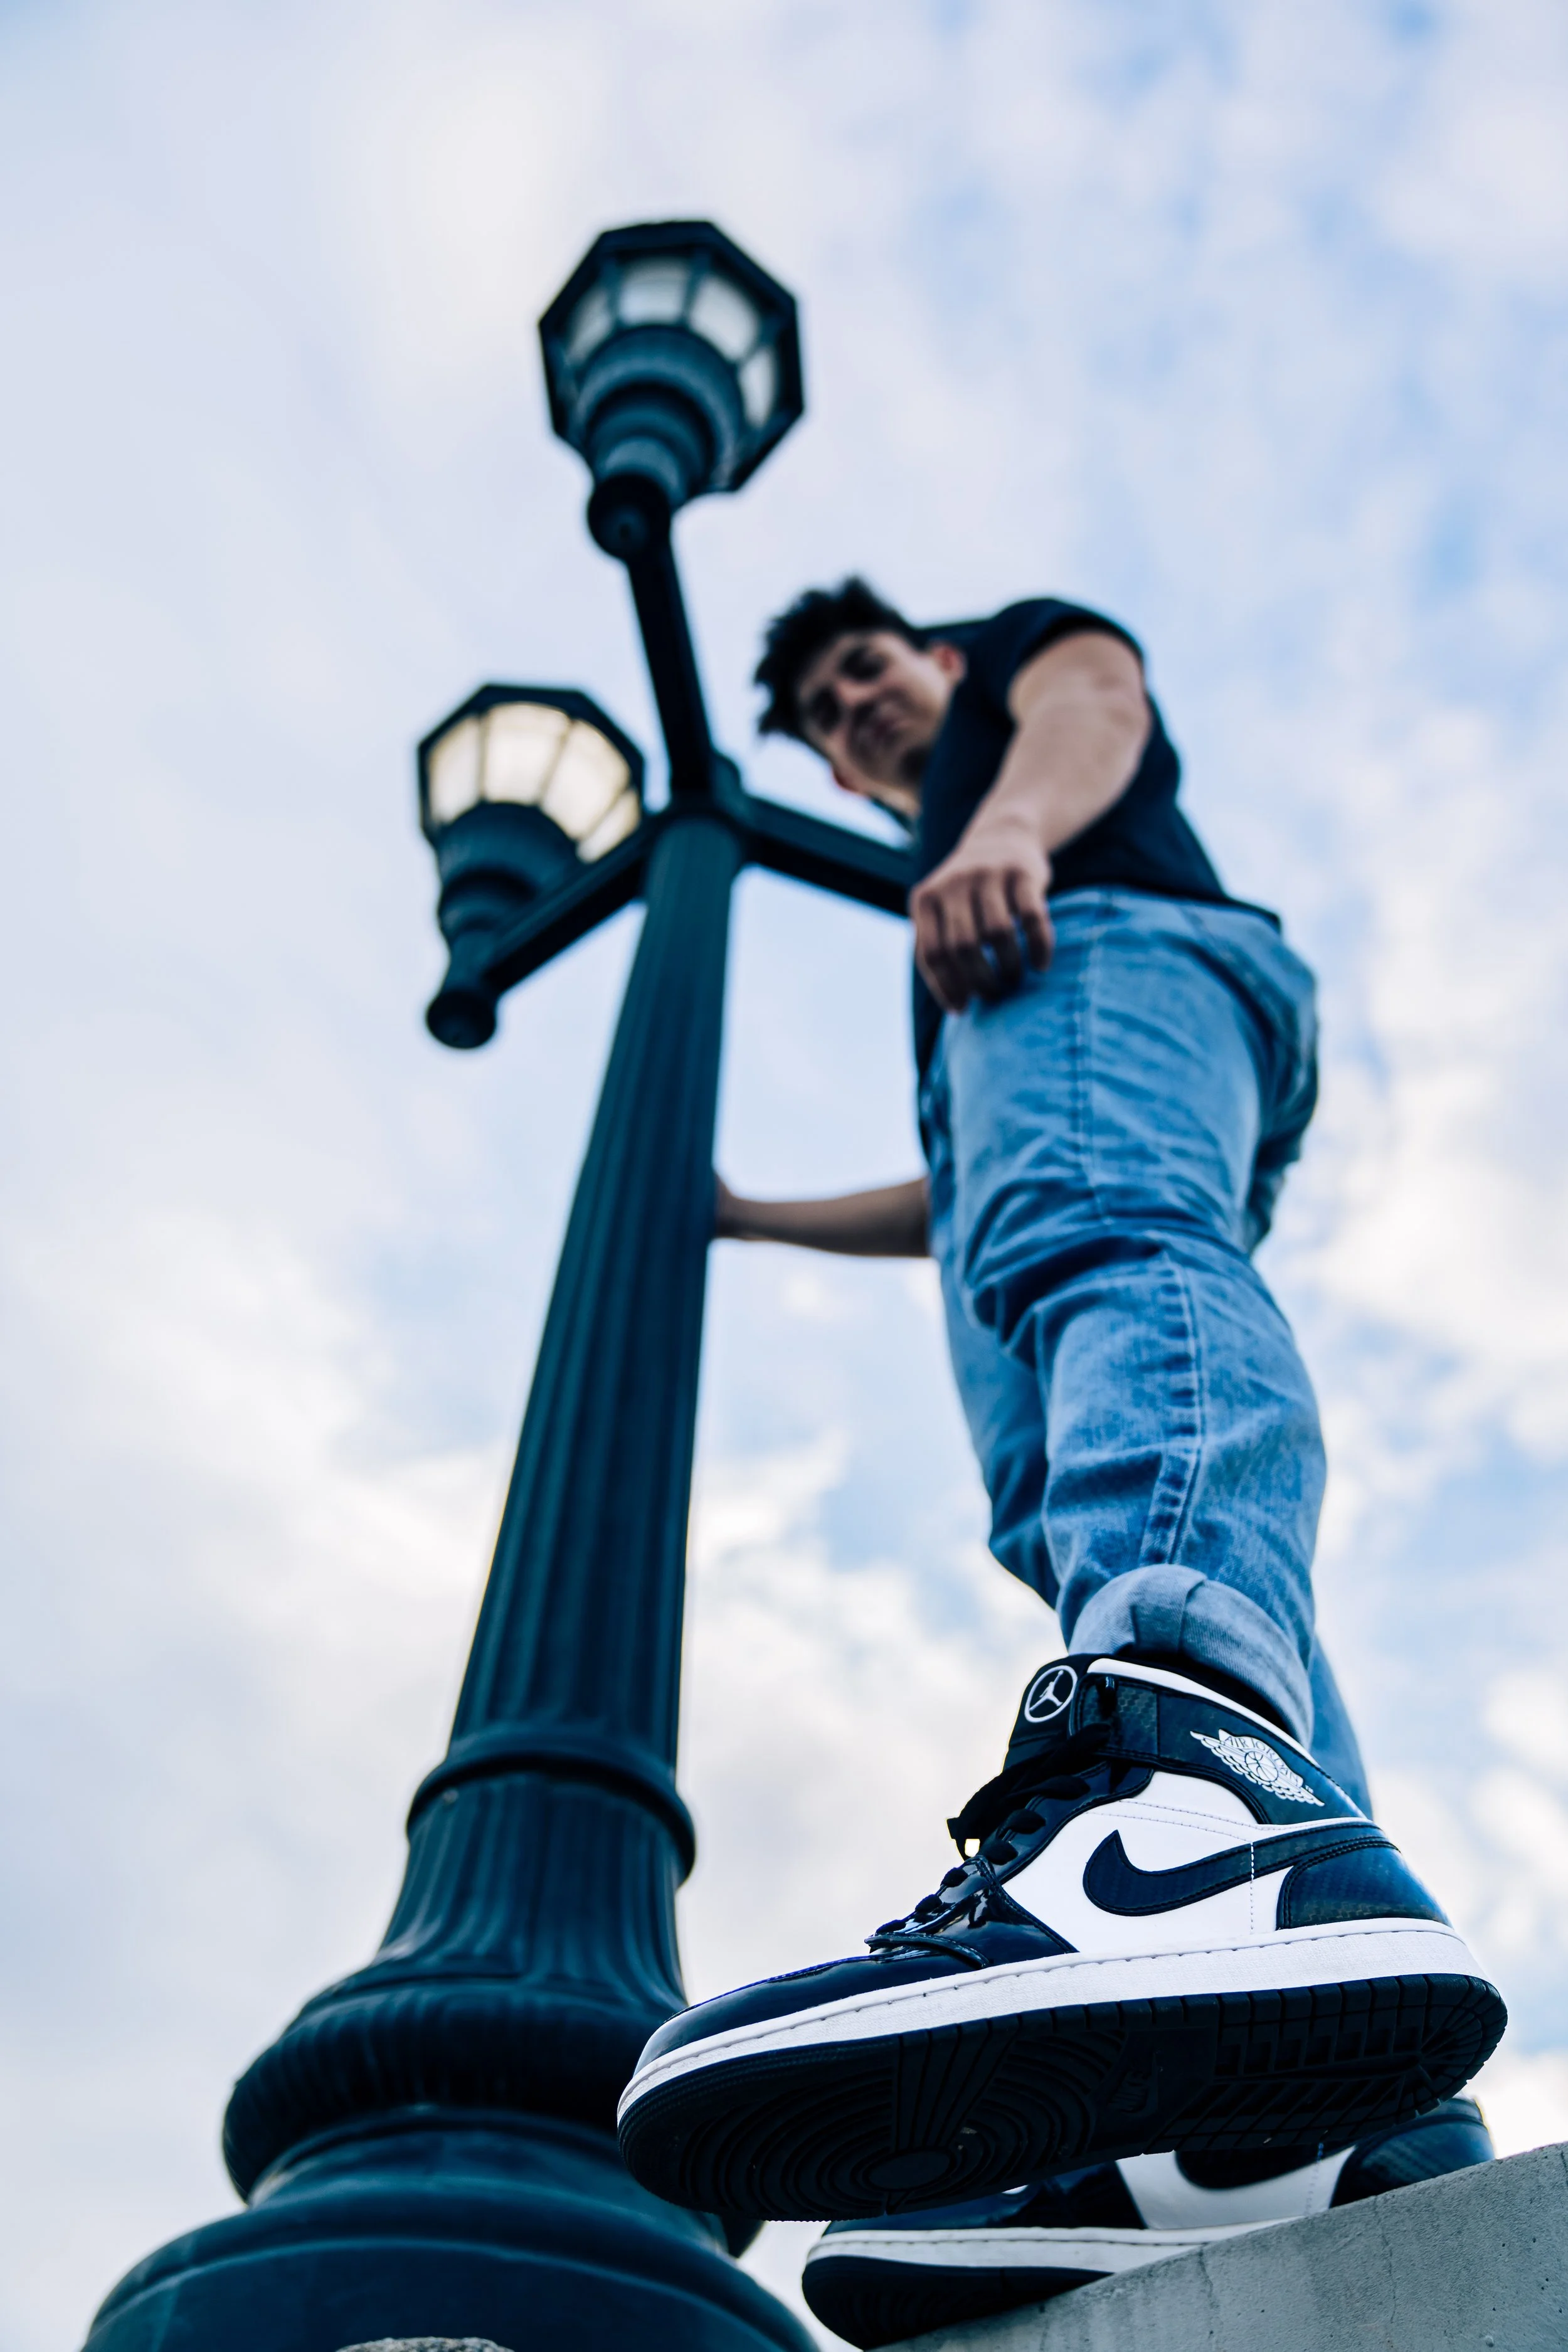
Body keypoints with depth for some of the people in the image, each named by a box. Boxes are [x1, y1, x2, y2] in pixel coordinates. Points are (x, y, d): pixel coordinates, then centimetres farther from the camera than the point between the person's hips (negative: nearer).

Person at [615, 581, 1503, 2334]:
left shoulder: (1031, 648, 34)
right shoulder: (931, 864, 48)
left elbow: (1098, 697, 7)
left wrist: (1006, 828, -16)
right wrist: (750, 1219, 51)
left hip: (1105, 940, -6)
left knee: (1099, 1245, -39)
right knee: (1082, 1532, -20)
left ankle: (1188, 1783, -71)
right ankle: (1388, 2148, -38)